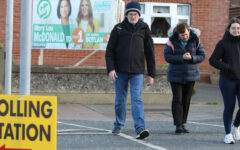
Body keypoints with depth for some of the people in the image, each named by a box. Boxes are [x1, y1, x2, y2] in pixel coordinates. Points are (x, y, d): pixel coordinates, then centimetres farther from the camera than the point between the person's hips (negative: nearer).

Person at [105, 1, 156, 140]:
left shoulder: (144, 29, 3)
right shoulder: (119, 29, 2)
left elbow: (150, 53, 6)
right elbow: (110, 50, 2)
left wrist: (151, 74, 3)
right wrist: (110, 69, -9)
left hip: (137, 72, -1)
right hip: (120, 71, 1)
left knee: (137, 99, -12)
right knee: (120, 99, 9)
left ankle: (140, 128, -22)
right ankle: (119, 125, 27)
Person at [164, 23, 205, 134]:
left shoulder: (195, 40, -3)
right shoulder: (172, 41, -11)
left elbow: (202, 56, 0)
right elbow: (167, 57, -14)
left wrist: (191, 58, -19)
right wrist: (182, 57, -24)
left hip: (190, 75, 3)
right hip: (176, 76, -3)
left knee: (186, 100, 7)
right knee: (177, 100, -9)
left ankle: (183, 124, 17)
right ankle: (178, 125, -9)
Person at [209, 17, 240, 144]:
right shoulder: (223, 43, -4)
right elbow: (212, 60, -5)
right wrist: (227, 67, -17)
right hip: (227, 80, -3)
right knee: (229, 107, 2)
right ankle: (228, 134, 17)